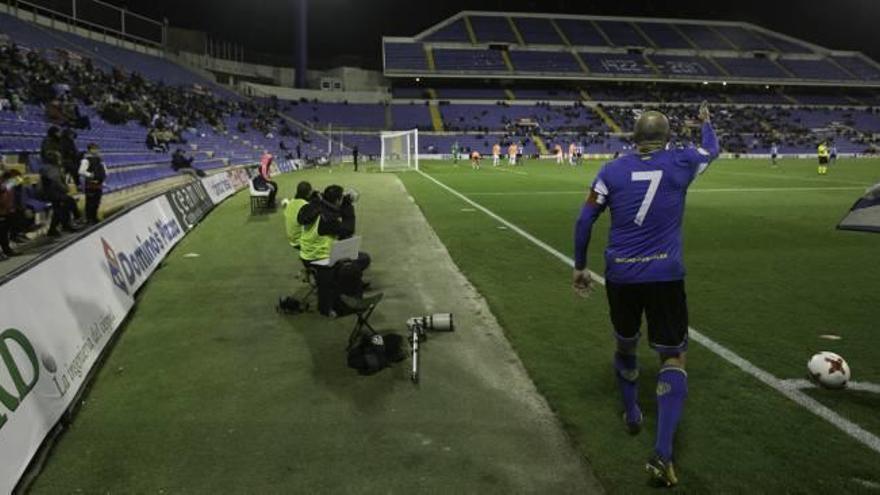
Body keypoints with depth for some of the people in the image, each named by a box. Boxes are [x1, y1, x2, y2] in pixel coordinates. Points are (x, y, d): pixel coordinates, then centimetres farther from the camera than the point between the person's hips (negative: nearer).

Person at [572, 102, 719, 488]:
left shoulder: (612, 170, 3)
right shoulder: (681, 164, 1)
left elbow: (584, 220, 1)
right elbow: (712, 149, 24)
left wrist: (579, 266, 11)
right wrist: (706, 121, 44)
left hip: (620, 275, 2)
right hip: (664, 275, -2)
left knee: (625, 345, 24)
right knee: (673, 357, 5)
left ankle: (631, 416, 43)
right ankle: (662, 453, -7)